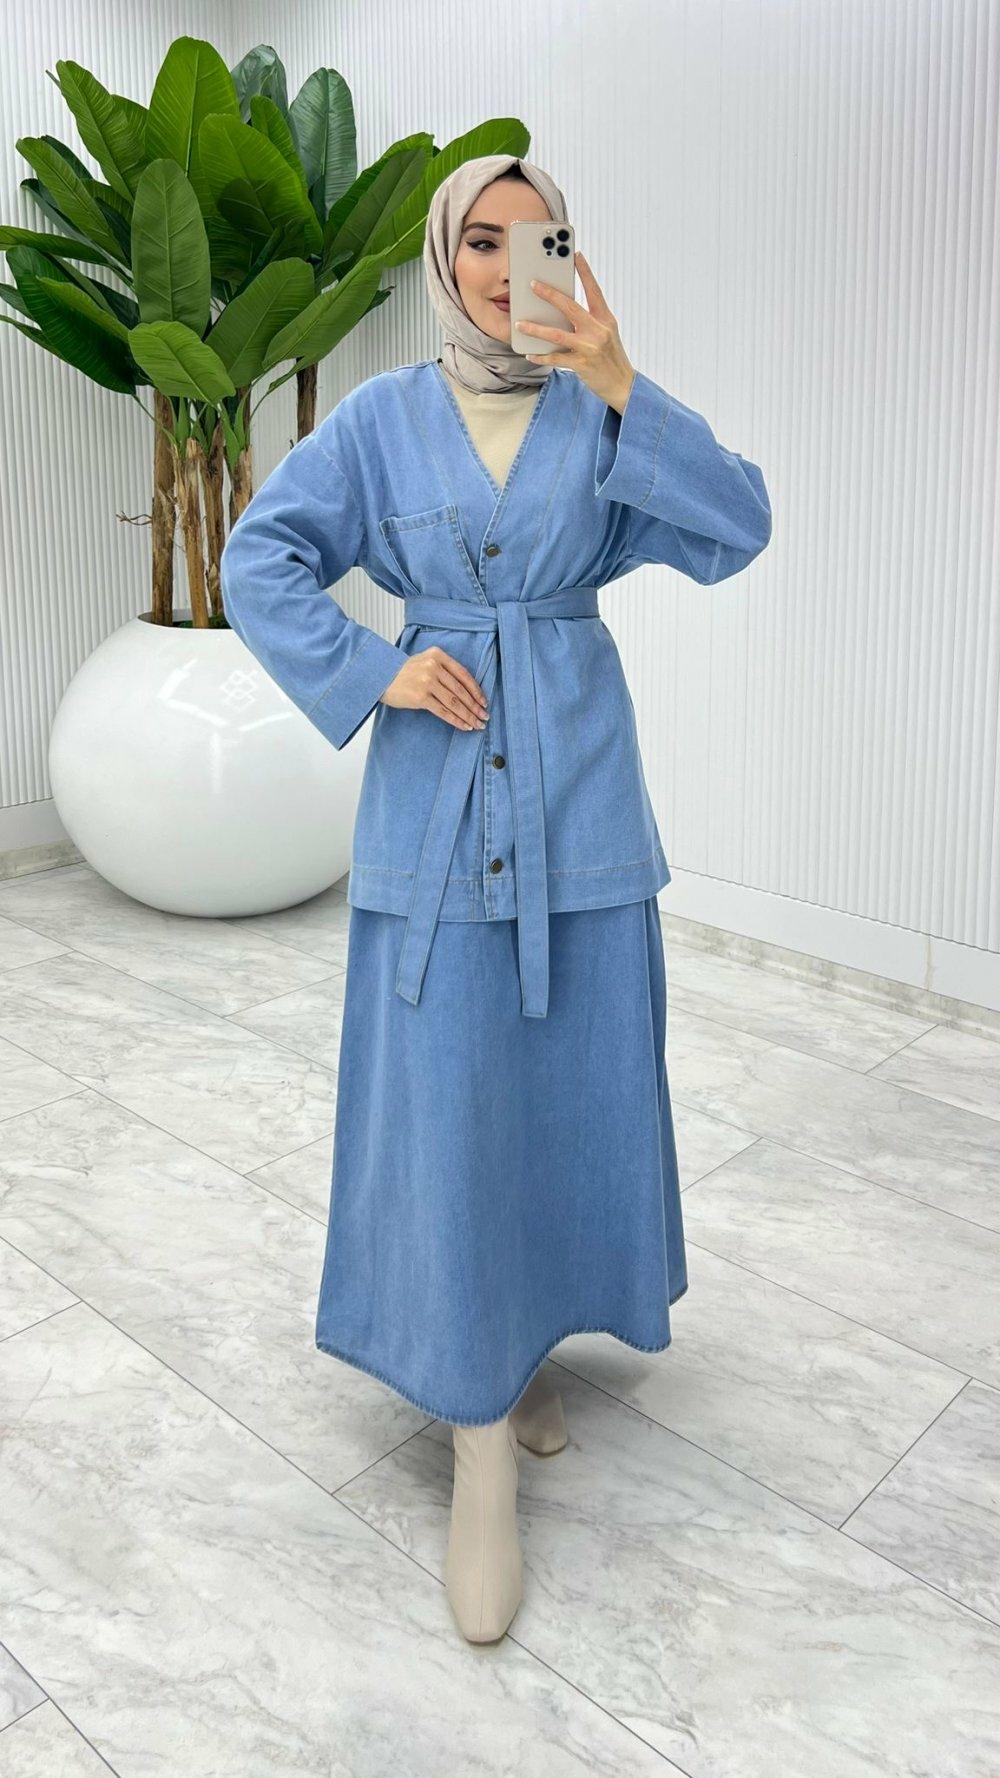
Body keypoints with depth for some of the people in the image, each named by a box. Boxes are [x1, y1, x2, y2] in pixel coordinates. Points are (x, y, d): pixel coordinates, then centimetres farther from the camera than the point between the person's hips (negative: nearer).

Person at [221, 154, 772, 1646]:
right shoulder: (383, 417, 5)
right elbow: (260, 558, 2)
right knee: (442, 1101, -3)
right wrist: (373, 676, -10)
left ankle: (529, 1338, 33)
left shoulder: (607, 413, 7)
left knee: (575, 1080, 7)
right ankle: (482, 1454, 9)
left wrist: (621, 390, -16)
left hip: (578, 791, 2)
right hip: (436, 793, -1)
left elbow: (737, 531, -6)